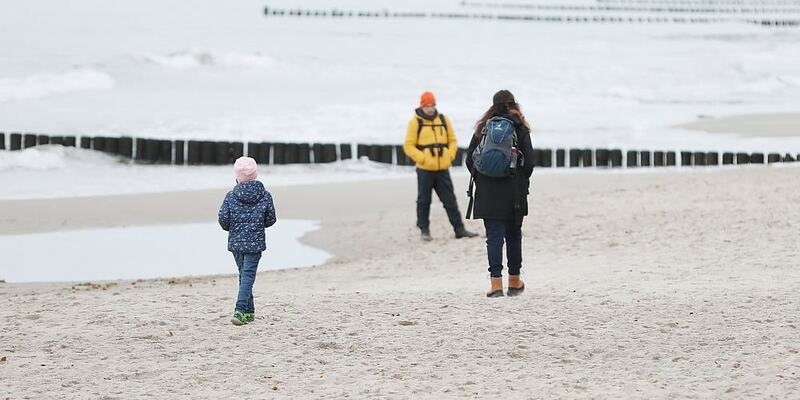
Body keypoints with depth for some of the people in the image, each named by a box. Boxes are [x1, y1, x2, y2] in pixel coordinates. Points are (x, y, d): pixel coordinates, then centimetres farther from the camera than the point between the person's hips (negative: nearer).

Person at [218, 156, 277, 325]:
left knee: (244, 275, 16)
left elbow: (223, 219, -7)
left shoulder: (231, 196, -6)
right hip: (255, 243, -2)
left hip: (236, 242, 2)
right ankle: (240, 311, -18)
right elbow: (271, 219, 2)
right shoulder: (265, 195, -5)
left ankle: (249, 312, 21)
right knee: (248, 276, -3)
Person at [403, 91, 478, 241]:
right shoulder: (415, 122, -3)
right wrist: (422, 158, -15)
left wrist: (450, 156, -1)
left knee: (450, 200, 5)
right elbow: (408, 146, -5)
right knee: (424, 201, 5)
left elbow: (452, 141, 15)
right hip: (424, 170, -3)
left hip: (443, 168, 3)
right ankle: (424, 230, 13)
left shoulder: (444, 120, 8)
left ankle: (459, 229, 7)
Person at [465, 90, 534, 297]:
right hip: (513, 192, 0)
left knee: (494, 236, -2)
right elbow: (529, 160, -4)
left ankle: (496, 282, -12)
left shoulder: (483, 128, 5)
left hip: (487, 192, 0)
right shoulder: (520, 128, 0)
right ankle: (514, 282, 22)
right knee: (513, 234, 13)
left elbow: (470, 158, 3)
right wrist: (522, 183, 9)